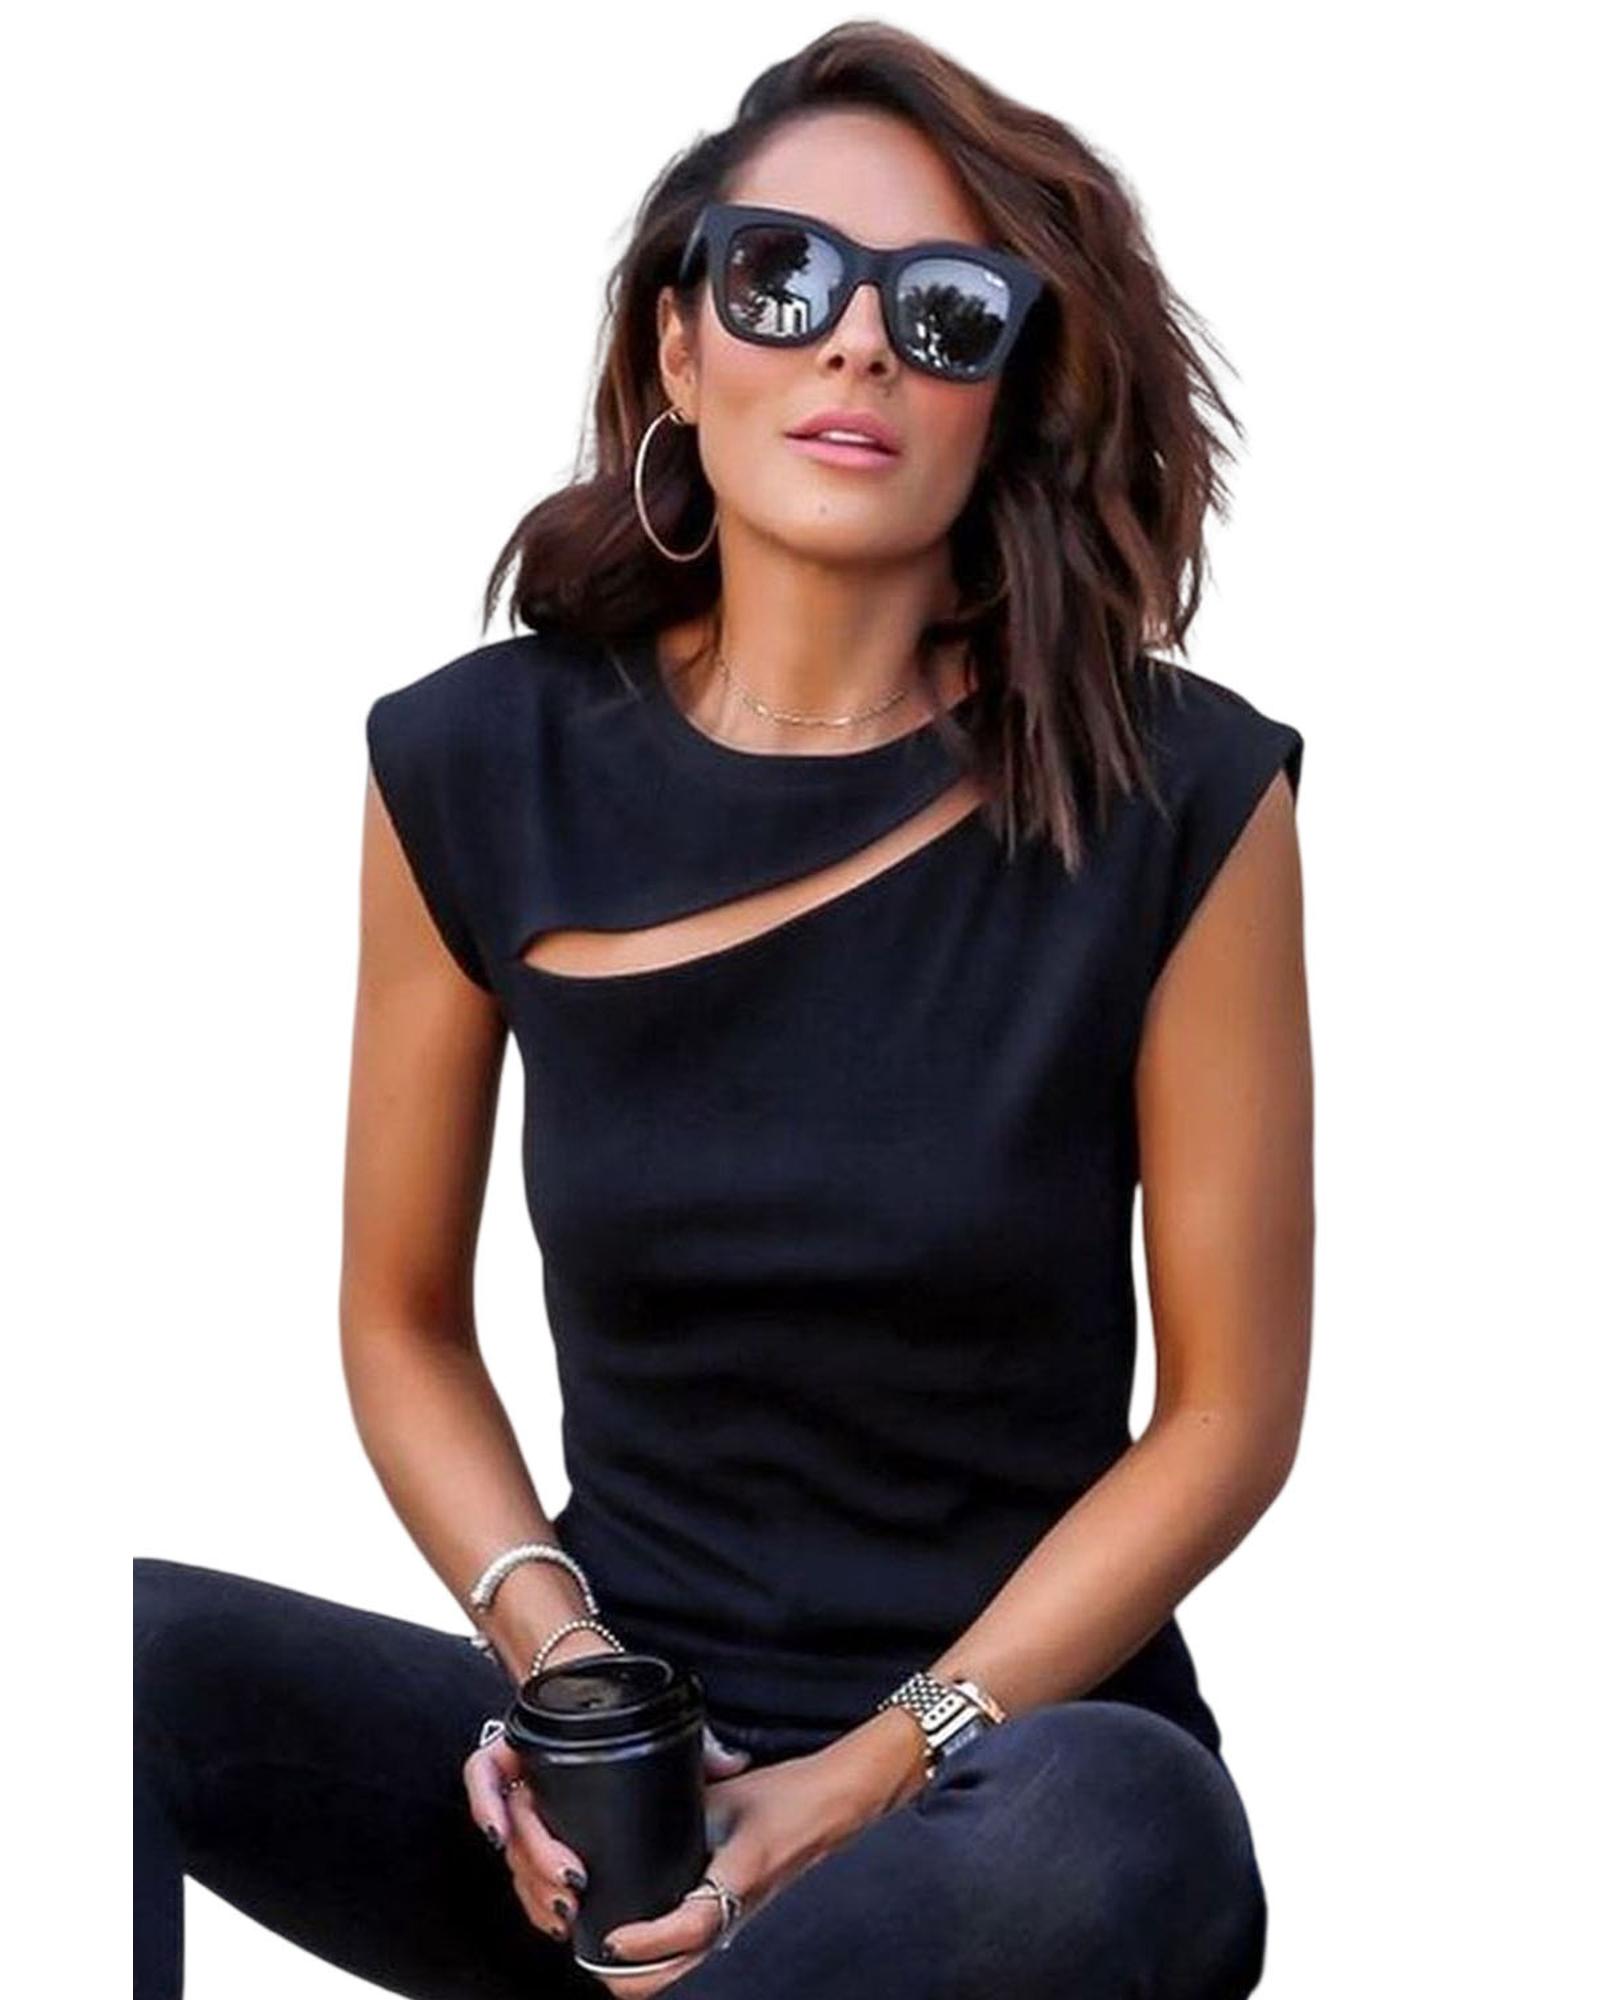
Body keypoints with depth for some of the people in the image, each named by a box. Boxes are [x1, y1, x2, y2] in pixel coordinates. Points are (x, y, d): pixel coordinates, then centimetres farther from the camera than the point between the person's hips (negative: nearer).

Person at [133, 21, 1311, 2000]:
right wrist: (555, 1663, -10)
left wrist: (872, 1778, -12)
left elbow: (1232, 1404, -4)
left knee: (1110, 1836, -36)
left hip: (1016, 1740, -1)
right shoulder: (478, 765, 0)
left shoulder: (1176, 797, -8)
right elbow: (403, 1323, 7)